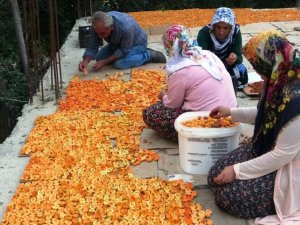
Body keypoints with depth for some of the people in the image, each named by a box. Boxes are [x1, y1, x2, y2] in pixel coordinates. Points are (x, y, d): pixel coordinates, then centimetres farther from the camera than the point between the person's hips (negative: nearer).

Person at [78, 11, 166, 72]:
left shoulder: (125, 27, -42)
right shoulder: (97, 26, -25)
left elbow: (124, 51, -30)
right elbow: (92, 46, -18)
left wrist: (104, 62, -32)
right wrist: (86, 61, -37)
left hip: (136, 44, -7)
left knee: (120, 64, -28)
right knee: (99, 57, 2)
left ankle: (148, 55, -7)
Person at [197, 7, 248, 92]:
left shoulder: (236, 32, -22)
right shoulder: (204, 33, -29)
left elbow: (239, 57, -25)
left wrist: (235, 58, -50)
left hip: (226, 65, 2)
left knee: (241, 72, -19)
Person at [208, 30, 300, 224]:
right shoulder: (281, 81, -7)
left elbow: (283, 154, -27)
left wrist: (238, 170, -21)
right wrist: (231, 112, 11)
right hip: (267, 149, 8)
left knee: (228, 196, -14)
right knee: (215, 176, 2)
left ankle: (281, 197, 5)